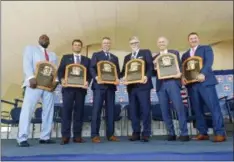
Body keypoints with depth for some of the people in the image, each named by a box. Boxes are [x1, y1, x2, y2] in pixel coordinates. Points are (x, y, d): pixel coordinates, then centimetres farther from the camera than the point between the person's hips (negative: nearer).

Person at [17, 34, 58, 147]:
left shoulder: (53, 55, 27)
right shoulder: (30, 49, 15)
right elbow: (27, 64, -1)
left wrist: (56, 81, -6)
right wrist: (31, 77, -19)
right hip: (35, 83, -4)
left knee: (48, 111, 1)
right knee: (27, 110, -9)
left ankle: (45, 137, 6)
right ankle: (22, 138, -7)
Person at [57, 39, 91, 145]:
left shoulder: (86, 60, 16)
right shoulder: (65, 57, 15)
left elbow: (89, 73, 8)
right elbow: (60, 71, 6)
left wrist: (87, 82, -12)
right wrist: (62, 80, -13)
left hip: (81, 88, 1)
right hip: (68, 87, -1)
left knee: (79, 111, 2)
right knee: (66, 110, -5)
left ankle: (77, 136, 7)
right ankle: (65, 136, 0)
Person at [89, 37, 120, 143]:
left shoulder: (114, 58, 22)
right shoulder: (96, 55, 11)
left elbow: (117, 71, 14)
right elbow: (92, 68, -1)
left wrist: (117, 79, -7)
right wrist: (96, 77, -19)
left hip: (111, 86, 4)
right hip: (99, 85, -4)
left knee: (110, 110, 4)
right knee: (96, 110, -6)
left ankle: (110, 134, 11)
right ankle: (95, 135, -1)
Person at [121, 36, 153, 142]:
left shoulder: (146, 53, 8)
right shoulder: (127, 57, 22)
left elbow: (150, 66, -4)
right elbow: (124, 71, 15)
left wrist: (147, 76, -21)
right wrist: (123, 78, -7)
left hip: (143, 85, -5)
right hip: (131, 86, 5)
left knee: (145, 109, -4)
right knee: (133, 110, 6)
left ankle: (146, 133, 3)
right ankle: (136, 133, 14)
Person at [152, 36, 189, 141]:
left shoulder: (174, 53, 14)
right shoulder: (155, 57, 20)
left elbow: (179, 65, 5)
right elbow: (153, 72, 15)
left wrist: (179, 73, -16)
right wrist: (156, 69, -7)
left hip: (172, 82, -3)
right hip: (160, 85, 3)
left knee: (179, 108, -11)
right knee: (164, 110, 1)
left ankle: (184, 133, -5)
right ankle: (171, 133, 9)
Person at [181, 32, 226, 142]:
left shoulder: (206, 48, 12)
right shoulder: (185, 55, 23)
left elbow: (209, 62, -6)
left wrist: (203, 74, -23)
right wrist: (182, 77, -7)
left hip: (205, 81, -4)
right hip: (191, 84, 4)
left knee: (214, 107, -8)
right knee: (197, 110, 3)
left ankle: (220, 133, -6)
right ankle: (203, 133, 8)